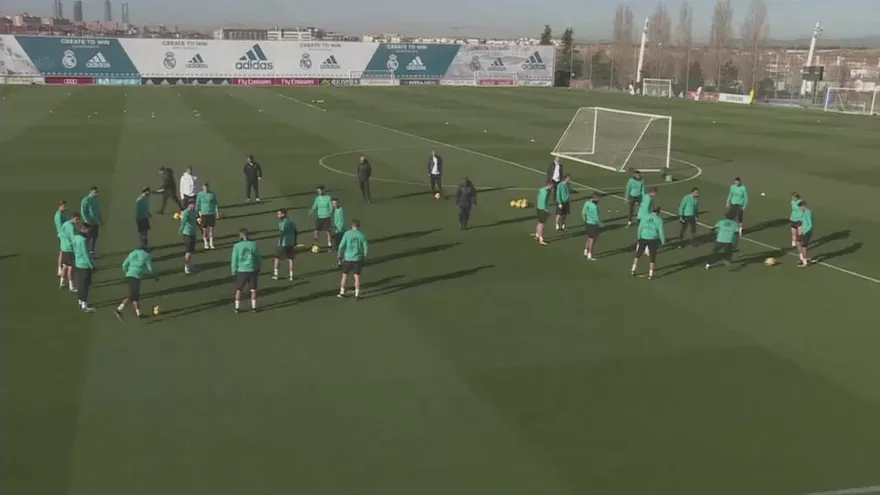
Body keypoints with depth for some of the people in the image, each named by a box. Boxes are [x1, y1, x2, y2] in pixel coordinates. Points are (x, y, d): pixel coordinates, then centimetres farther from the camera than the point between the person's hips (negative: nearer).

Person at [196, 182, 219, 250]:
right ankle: (206, 243, 19)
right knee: (205, 229, 3)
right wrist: (198, 213, -1)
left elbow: (216, 203, 5)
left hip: (212, 214, 1)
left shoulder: (212, 194, -3)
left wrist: (218, 212, 1)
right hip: (204, 214, -1)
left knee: (211, 228, 4)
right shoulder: (199, 194, -5)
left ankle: (211, 243, 17)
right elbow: (197, 204, 0)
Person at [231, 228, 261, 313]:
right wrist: (258, 269, 14)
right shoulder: (253, 244, -5)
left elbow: (234, 260, -6)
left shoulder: (237, 246, -10)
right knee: (253, 289, 14)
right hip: (252, 270, 1)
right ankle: (254, 307, 17)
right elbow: (258, 258, 2)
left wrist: (234, 271, 7)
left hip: (241, 271, -1)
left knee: (238, 290, 15)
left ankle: (237, 307, 19)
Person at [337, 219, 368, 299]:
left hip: (347, 258, 0)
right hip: (358, 259, 0)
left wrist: (340, 255, 7)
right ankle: (357, 294, 7)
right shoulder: (362, 235, -4)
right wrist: (364, 256, 14)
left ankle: (342, 292, 19)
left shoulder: (347, 234, -6)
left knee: (345, 275, 13)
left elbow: (341, 246, -7)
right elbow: (366, 248, -3)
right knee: (357, 276, 6)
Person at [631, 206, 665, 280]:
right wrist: (663, 241, 4)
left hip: (643, 238, 2)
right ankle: (650, 274, 11)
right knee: (652, 257, 9)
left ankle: (633, 270, 22)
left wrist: (639, 238, 13)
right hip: (653, 240, -2)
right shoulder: (659, 220, -5)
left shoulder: (644, 217, 1)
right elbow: (661, 232, -6)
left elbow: (640, 228, 2)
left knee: (638, 254, 19)